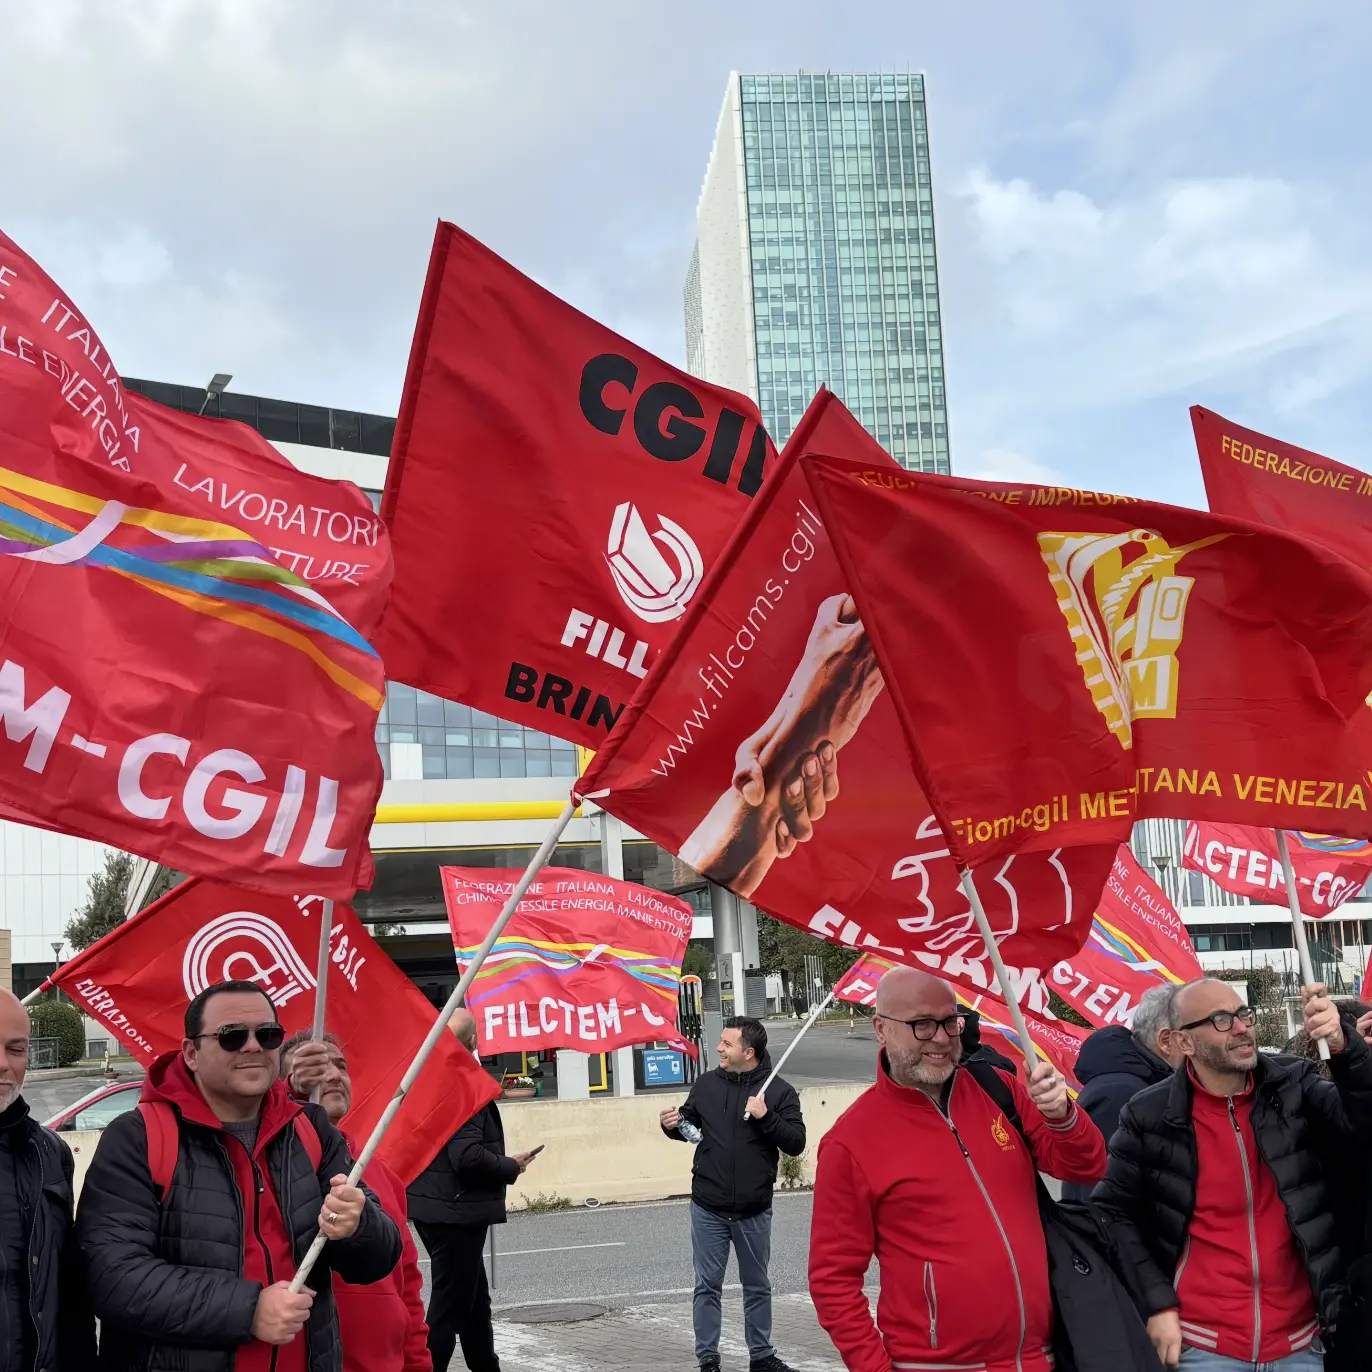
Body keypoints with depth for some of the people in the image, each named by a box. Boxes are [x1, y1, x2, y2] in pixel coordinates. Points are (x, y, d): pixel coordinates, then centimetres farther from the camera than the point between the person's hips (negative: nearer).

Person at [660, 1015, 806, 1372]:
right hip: (708, 1210, 1)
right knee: (707, 1286, 6)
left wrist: (766, 1117, -23)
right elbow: (689, 1125, 16)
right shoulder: (706, 1084, 1)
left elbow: (796, 1144, -10)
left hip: (754, 1212, -1)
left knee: (757, 1286, 15)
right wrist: (671, 1125, -6)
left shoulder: (779, 1091, -5)